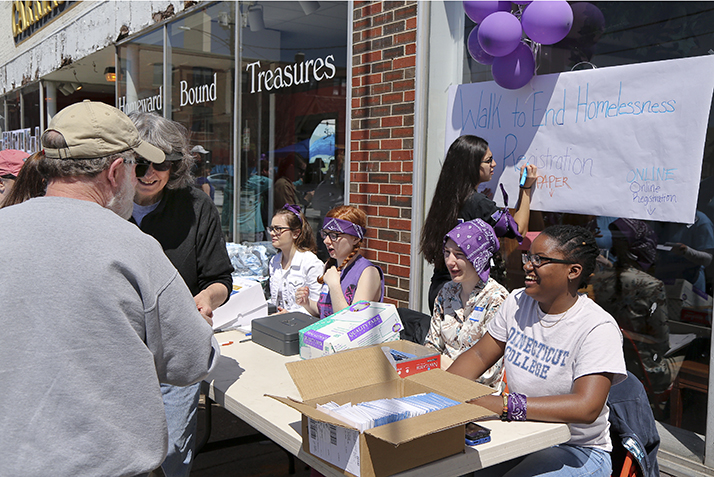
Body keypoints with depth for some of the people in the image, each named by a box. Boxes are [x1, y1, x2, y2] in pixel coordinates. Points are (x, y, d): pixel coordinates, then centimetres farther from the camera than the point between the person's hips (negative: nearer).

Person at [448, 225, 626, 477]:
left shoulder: (597, 328, -18)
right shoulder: (517, 302, 2)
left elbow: (586, 407, -30)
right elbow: (478, 356, 6)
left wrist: (505, 405, -37)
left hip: (578, 451, -4)